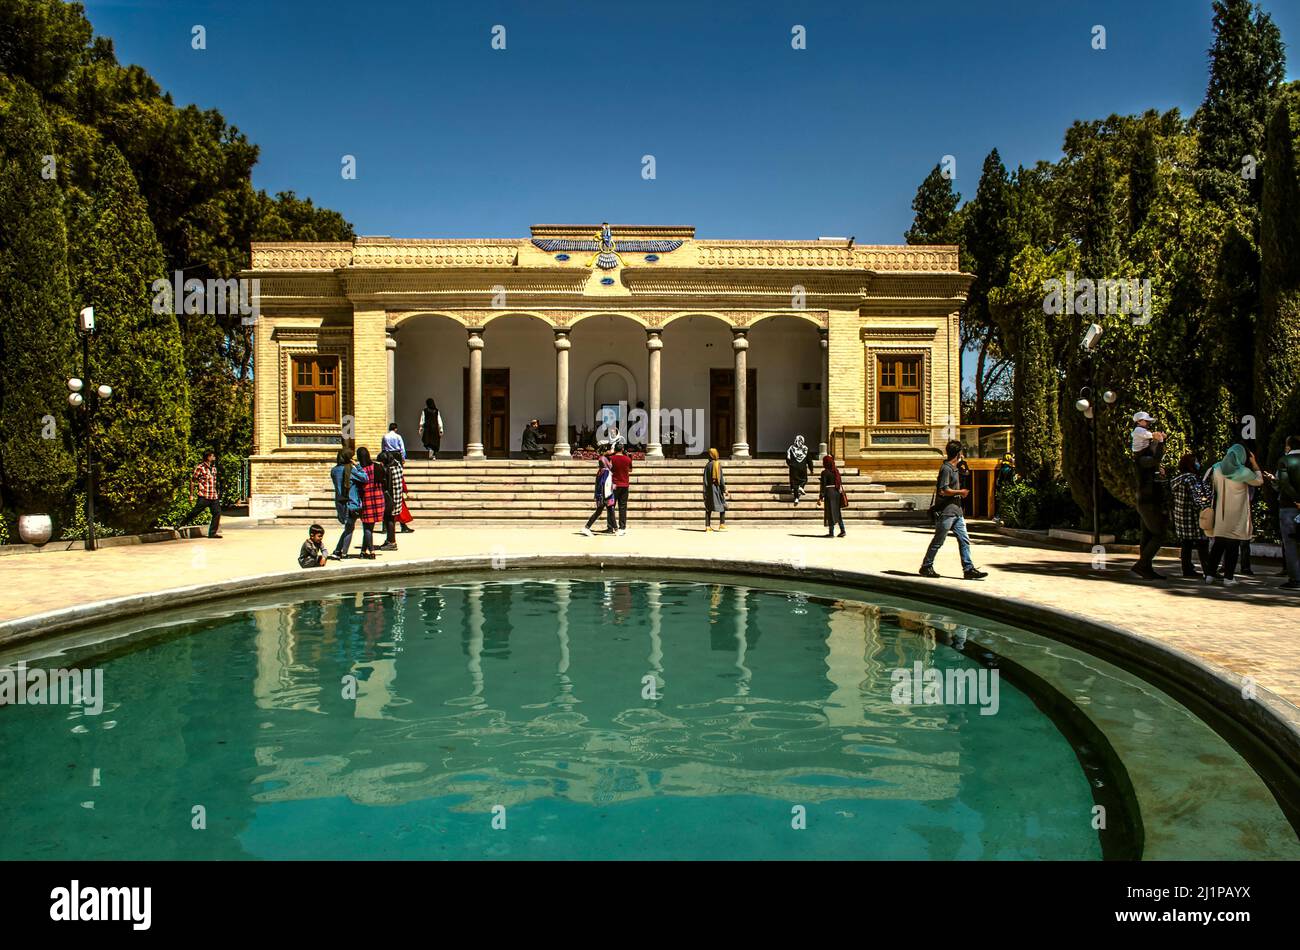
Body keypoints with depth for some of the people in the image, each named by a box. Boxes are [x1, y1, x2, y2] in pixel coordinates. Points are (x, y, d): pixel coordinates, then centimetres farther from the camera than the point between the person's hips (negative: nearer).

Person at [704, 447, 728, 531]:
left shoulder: (707, 465, -2)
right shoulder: (719, 464, -6)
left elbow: (705, 479, -3)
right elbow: (721, 478, -8)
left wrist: (705, 492, 0)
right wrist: (724, 489, -2)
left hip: (709, 488, 2)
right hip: (718, 488, -2)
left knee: (708, 508, 7)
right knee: (723, 505, 13)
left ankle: (707, 526, 1)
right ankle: (722, 524, 5)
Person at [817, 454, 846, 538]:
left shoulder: (825, 472, -11)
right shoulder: (836, 471, 8)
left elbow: (823, 486, -13)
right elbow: (840, 483, 12)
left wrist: (821, 497, -12)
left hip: (829, 493, -6)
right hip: (837, 493, 6)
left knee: (830, 513, 0)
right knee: (838, 512, 14)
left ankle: (831, 532, 3)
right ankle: (842, 530, 13)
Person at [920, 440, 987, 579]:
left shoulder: (954, 469, 17)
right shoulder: (946, 468, -14)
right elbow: (943, 490, -21)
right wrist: (960, 492, -11)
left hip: (956, 511, 9)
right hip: (946, 512, -9)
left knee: (964, 540, 5)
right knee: (938, 541, 0)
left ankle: (968, 569, 7)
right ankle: (926, 567, 11)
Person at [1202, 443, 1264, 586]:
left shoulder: (1216, 469, -1)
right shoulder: (1243, 472, -11)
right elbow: (1259, 481, 6)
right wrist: (1254, 464, 10)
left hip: (1220, 514, 3)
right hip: (1236, 516, -3)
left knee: (1218, 544, 11)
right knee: (1233, 545, 2)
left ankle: (1210, 574, 10)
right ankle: (1228, 577, 1)